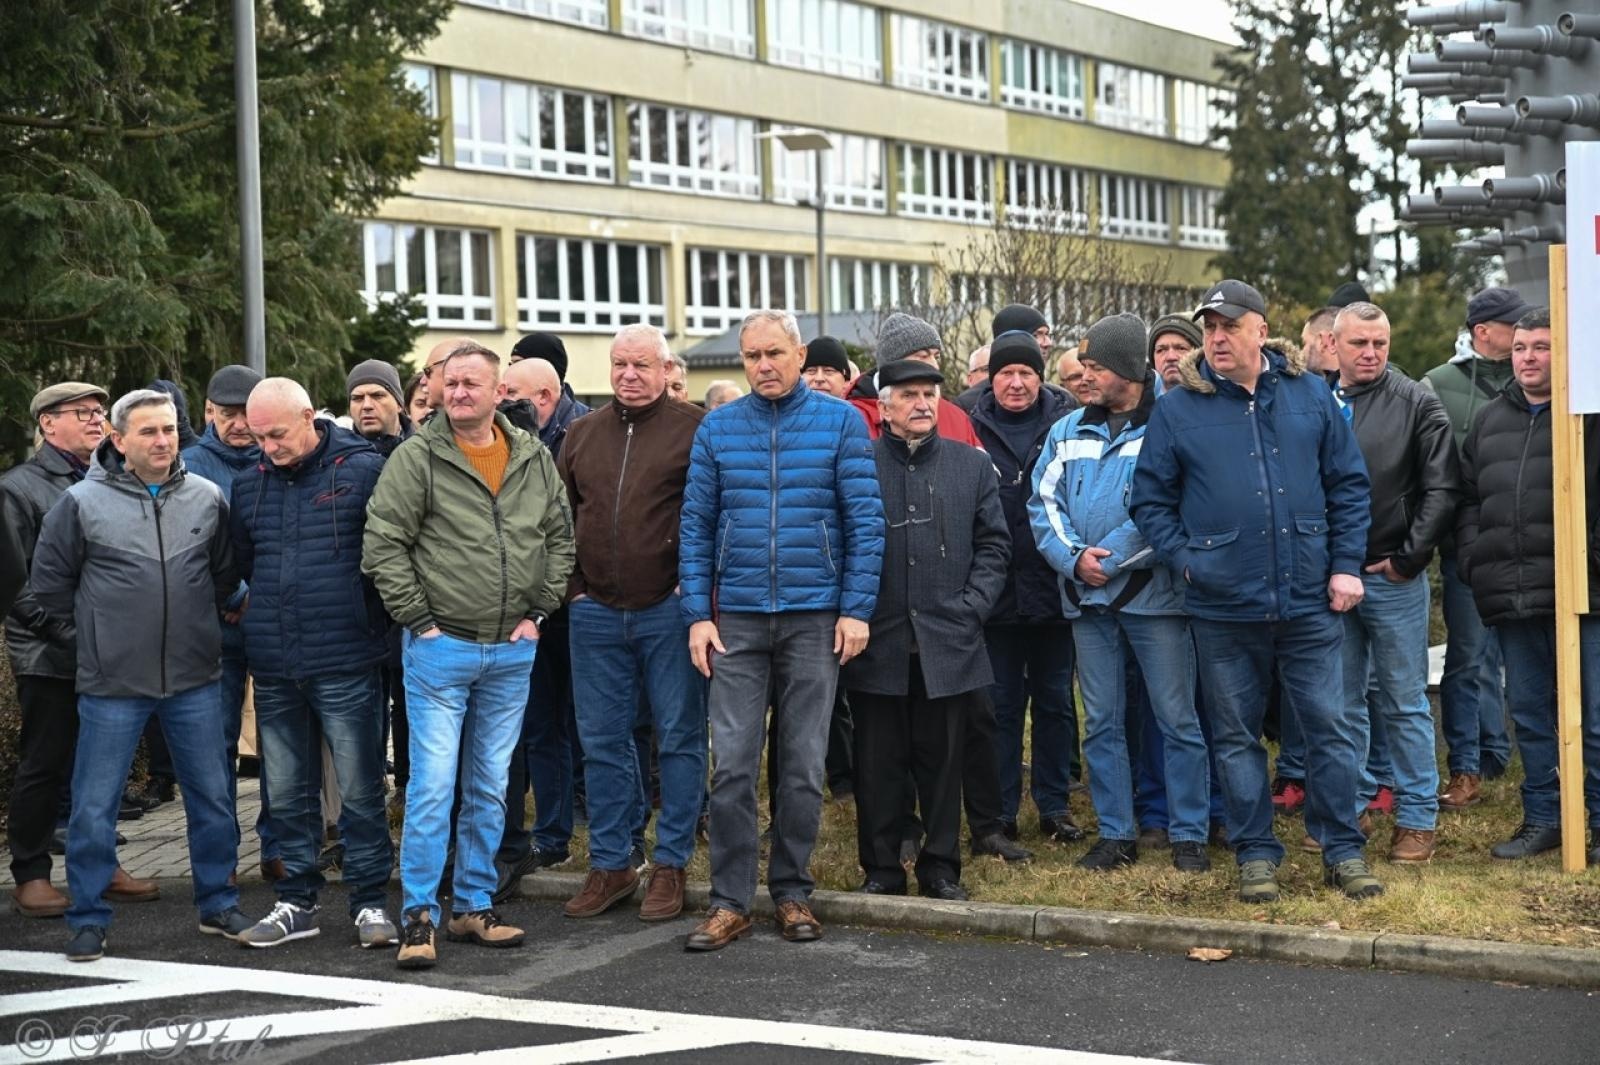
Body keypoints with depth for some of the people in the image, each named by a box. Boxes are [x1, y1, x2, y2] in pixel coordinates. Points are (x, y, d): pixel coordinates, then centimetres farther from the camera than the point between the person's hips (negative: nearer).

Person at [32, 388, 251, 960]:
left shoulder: (207, 498, 1)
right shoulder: (82, 503, -7)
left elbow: (227, 571, 16)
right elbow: (49, 581, 4)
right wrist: (92, 628, 6)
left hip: (195, 680, 3)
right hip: (112, 684, -2)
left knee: (213, 800, 11)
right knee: (94, 809, 2)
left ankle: (218, 904, 27)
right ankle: (89, 919, 15)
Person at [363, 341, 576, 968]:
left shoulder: (534, 460, 7)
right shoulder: (416, 459, -6)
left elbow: (560, 539, 14)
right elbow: (382, 544, -8)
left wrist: (539, 611, 4)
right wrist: (419, 619, -10)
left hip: (513, 652, 4)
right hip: (440, 648, -4)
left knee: (490, 788, 11)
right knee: (433, 785, -7)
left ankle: (474, 906, 21)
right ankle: (419, 916, 1)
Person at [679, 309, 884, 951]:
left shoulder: (840, 423, 1)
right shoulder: (717, 429, 6)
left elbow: (865, 520, -2)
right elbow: (696, 528, 6)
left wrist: (856, 608, -9)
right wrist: (698, 614, -2)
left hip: (815, 618, -1)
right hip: (737, 619, 1)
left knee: (804, 766, 6)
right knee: (731, 765, -2)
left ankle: (791, 892, 19)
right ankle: (730, 901, 5)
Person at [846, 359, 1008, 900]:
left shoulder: (972, 465, 9)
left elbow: (994, 544, 10)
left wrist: (970, 607, -1)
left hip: (948, 641, 2)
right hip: (877, 641, -1)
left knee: (942, 760, 7)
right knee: (878, 763, 4)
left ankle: (941, 867, 18)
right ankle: (881, 869, 15)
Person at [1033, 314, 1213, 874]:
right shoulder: (1068, 432, 10)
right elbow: (1043, 502, 7)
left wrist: (1112, 556, -14)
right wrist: (1073, 557, -9)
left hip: (1153, 593, -5)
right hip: (1088, 598, 5)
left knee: (1177, 719, 0)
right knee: (1101, 722, 10)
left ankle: (1188, 835, 10)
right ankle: (1115, 833, 19)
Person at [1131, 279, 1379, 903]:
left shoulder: (1310, 397, 4)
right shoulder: (1177, 410, 1)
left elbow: (1349, 484, 7)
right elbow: (1150, 499, 5)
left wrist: (1346, 564, 0)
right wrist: (1183, 559, -7)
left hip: (1309, 601, 0)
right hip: (1223, 606, 0)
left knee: (1331, 727, 4)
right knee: (1236, 735, 8)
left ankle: (1343, 850, 17)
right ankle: (1256, 854, 20)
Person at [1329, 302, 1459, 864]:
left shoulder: (1417, 404, -2)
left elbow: (1441, 489, -5)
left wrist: (1410, 556, -9)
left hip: (1392, 578, -3)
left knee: (1404, 704, 4)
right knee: (1343, 700, 11)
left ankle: (1418, 816, 11)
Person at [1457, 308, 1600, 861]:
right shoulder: (1490, 420, 17)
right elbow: (1467, 498, 20)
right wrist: (1472, 560, 10)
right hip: (1511, 598, 6)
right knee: (1530, 715, 13)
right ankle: (1542, 819, 23)